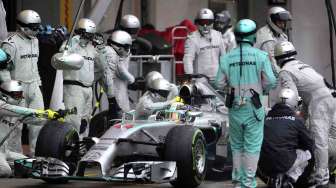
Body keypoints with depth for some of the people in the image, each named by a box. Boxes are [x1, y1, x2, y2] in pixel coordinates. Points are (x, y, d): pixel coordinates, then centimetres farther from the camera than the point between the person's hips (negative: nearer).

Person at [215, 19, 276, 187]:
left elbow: (220, 84, 0)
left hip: (234, 107, 3)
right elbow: (270, 81, -10)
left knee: (237, 145, 18)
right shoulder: (261, 56, -8)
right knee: (252, 147, 4)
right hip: (253, 108, -3)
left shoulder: (226, 58, -1)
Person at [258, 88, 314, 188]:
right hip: (285, 164, -5)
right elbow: (309, 144, 12)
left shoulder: (266, 118, 12)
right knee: (306, 153, 20)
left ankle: (273, 178, 13)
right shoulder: (297, 120, 2)